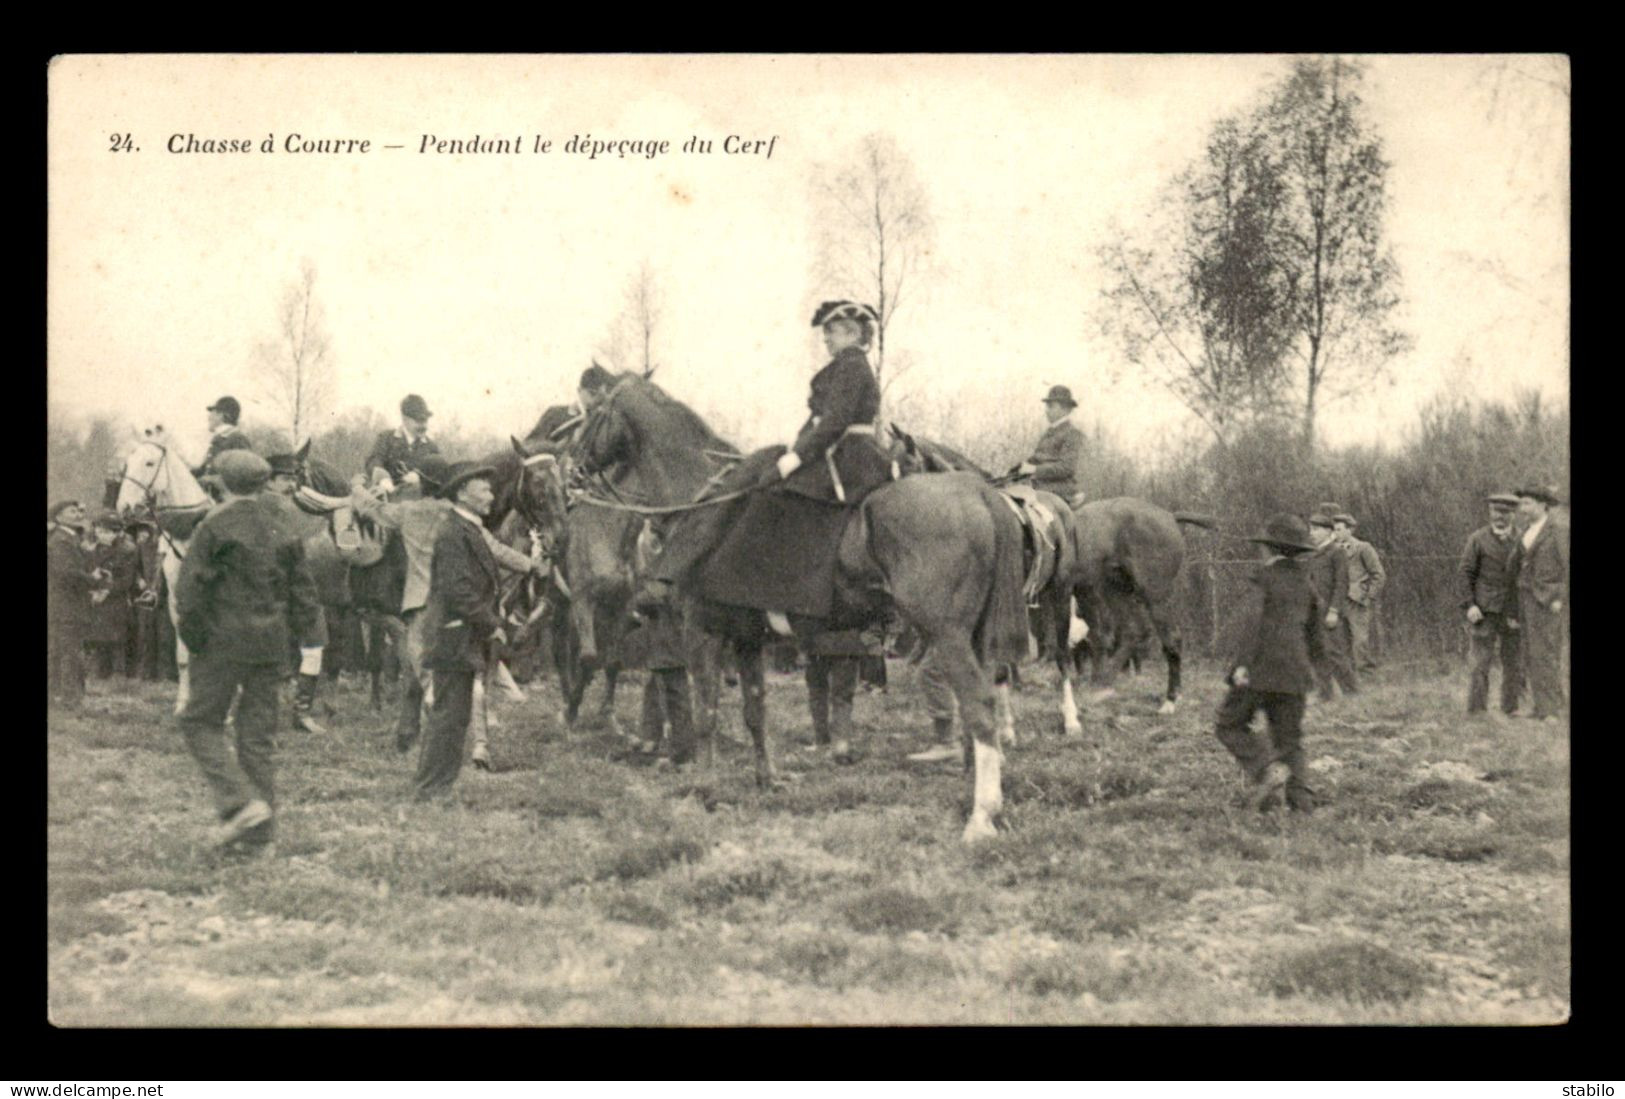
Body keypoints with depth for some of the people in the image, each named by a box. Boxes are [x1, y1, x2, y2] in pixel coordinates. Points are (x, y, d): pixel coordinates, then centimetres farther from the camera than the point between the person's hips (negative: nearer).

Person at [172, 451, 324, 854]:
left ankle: (242, 802, -12)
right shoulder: (283, 528, 8)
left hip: (225, 639, -5)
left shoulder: (215, 527, -8)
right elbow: (302, 589, 12)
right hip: (271, 643, 5)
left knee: (201, 723, 6)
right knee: (258, 734, 9)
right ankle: (258, 834, 10)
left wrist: (193, 638, 0)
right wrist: (306, 637, 17)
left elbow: (191, 590, -11)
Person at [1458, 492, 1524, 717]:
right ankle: (1476, 709, -2)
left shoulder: (1521, 540, 9)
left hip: (1513, 612, 3)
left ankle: (1511, 707, 13)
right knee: (1481, 660, -5)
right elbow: (1464, 572, 0)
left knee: (1514, 660, 4)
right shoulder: (1477, 539, 2)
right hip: (1485, 610, -3)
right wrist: (1469, 604, -10)